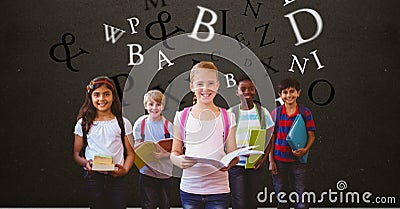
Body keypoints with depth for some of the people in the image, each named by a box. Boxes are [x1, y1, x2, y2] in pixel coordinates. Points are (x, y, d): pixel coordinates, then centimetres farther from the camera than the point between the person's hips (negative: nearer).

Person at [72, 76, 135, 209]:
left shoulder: (123, 123, 4)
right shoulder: (83, 124, 5)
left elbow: (130, 153, 5)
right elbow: (76, 154, 7)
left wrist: (125, 170, -13)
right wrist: (85, 163, -13)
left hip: (117, 179, 0)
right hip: (93, 178, 0)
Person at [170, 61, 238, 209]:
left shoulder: (227, 118, 3)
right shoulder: (182, 117, 3)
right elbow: (175, 152, 6)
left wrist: (229, 163, -18)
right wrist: (178, 160, -16)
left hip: (218, 190, 0)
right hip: (189, 189, 0)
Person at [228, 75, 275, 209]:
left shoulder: (262, 112, 3)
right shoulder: (231, 113, -3)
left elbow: (269, 138, 8)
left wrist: (264, 158, -4)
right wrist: (239, 150, -17)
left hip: (255, 165, 2)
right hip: (236, 165, -2)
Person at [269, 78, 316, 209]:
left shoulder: (305, 112, -2)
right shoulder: (276, 113, 1)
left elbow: (311, 135, 1)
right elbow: (271, 138, 3)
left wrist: (305, 149, -18)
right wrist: (271, 161, -1)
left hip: (298, 160, -1)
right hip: (279, 160, 1)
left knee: (301, 198, 2)